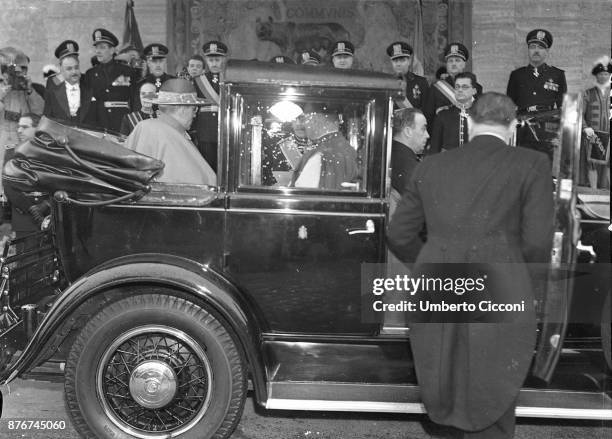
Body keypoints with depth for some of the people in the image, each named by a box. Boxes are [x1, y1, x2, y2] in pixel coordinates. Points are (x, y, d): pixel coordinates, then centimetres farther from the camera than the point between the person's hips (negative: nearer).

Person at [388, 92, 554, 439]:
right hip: (499, 302, -3)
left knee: (445, 402, 23)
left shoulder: (431, 166, 10)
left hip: (435, 297, 3)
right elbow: (537, 241, -7)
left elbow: (399, 236, 10)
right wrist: (525, 288, 12)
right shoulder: (533, 164, 0)